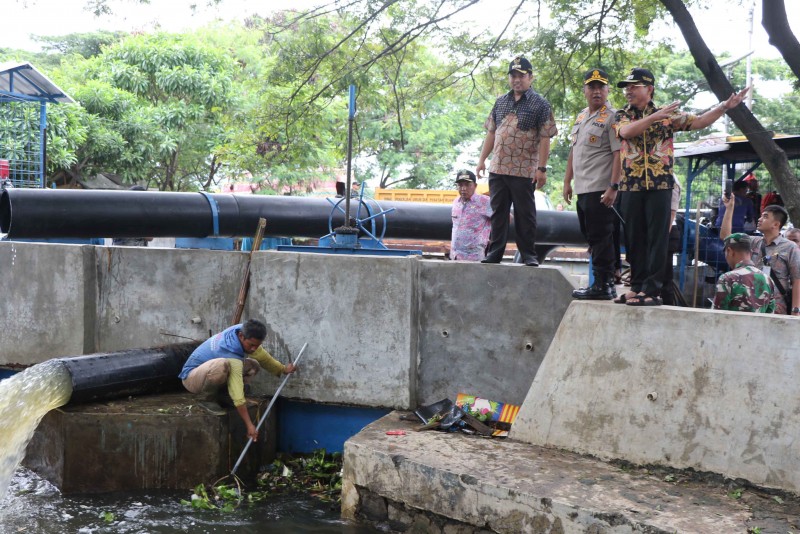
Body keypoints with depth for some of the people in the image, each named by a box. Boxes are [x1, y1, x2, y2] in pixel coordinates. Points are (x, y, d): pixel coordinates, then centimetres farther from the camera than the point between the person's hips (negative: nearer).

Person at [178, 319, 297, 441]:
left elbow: (262, 356, 8)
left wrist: (282, 369, 17)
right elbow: (238, 396, -34)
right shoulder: (232, 355, -34)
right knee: (222, 365, -40)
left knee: (252, 366, -2)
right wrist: (249, 425, -32)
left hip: (207, 372, 9)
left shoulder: (243, 330, -12)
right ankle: (209, 397, -13)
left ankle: (219, 394, 3)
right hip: (191, 377, -9)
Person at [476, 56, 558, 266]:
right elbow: (491, 133, 18)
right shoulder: (501, 102, 14)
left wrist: (542, 168, -12)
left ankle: (529, 255, 10)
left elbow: (545, 139, -7)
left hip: (523, 170, -5)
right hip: (497, 168, 5)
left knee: (525, 214, 1)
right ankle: (494, 253, 16)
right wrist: (482, 159, 11)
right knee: (498, 213, 9)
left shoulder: (540, 104, -2)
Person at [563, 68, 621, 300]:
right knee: (591, 237, 12)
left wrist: (613, 187, -23)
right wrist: (567, 181, 20)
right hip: (582, 189, 9)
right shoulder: (581, 117, 18)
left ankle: (603, 285, -2)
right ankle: (603, 281, 19)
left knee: (600, 237, -7)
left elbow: (618, 154, -16)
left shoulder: (611, 117, -9)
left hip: (600, 190, -9)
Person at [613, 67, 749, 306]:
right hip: (631, 186, 2)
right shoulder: (622, 115, 8)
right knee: (634, 239, 5)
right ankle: (637, 286, 13)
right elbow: (626, 132, -14)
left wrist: (725, 106, -10)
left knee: (657, 238, -5)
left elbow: (699, 122, 1)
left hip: (660, 185, -2)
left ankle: (652, 290, -5)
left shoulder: (668, 114, 8)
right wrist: (655, 117, -22)